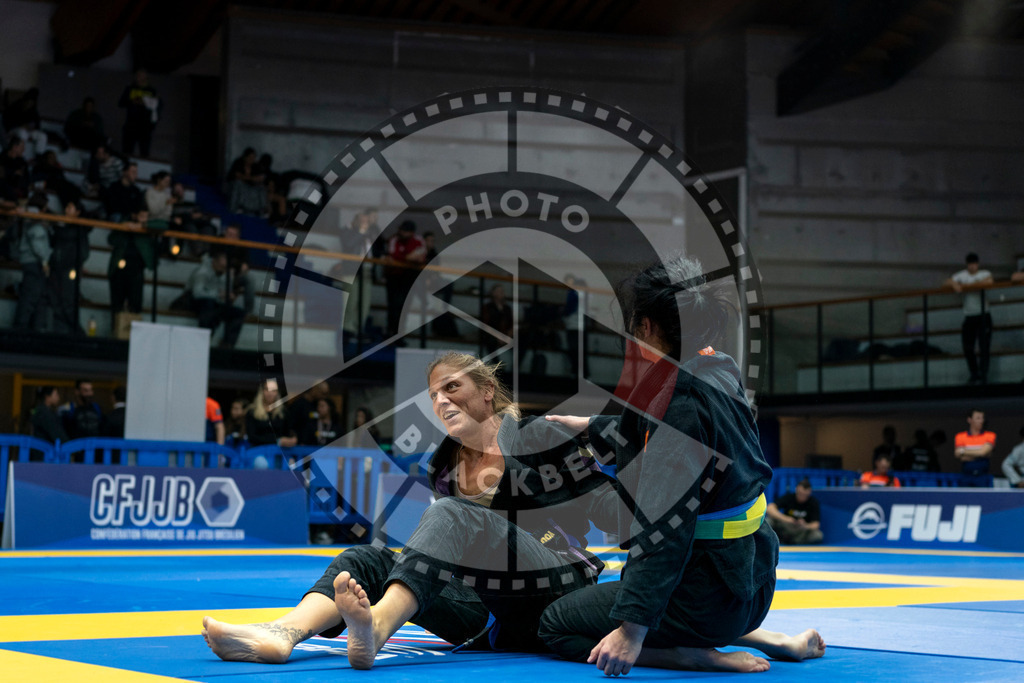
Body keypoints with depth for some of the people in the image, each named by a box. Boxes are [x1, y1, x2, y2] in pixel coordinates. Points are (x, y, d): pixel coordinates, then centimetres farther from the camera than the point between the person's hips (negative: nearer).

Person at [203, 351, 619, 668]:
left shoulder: (537, 437, -1)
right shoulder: (443, 466, 14)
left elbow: (612, 511, -1)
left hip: (556, 591, -6)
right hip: (492, 617, 6)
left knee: (451, 514, -29)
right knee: (366, 561, -11)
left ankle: (377, 625, -54)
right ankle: (281, 633, -41)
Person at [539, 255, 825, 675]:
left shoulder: (678, 398, -23)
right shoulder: (719, 370, 4)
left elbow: (668, 527, -26)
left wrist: (633, 626, -26)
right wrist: (590, 427, 35)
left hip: (710, 590, -9)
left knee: (555, 626, 3)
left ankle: (699, 655, -10)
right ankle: (761, 638, 17)